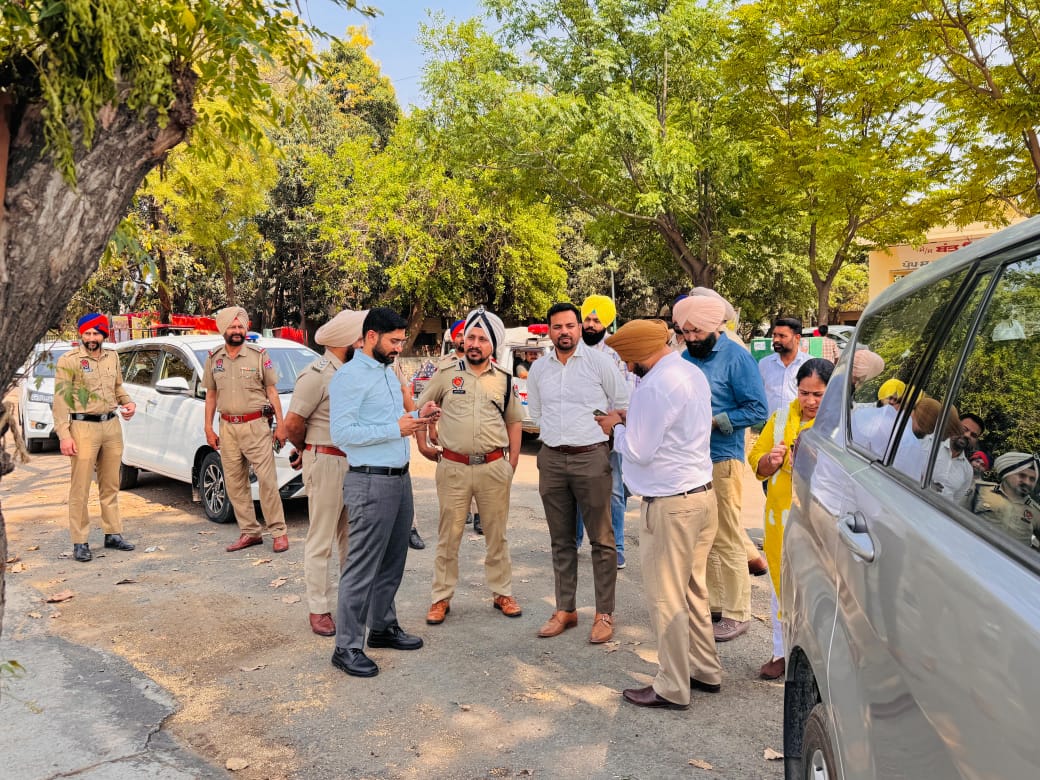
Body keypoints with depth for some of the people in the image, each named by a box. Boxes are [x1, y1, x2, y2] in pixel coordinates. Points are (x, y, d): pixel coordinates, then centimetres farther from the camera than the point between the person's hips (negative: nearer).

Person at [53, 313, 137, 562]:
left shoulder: (112, 357, 12)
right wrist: (64, 434, -14)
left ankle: (113, 534, 20)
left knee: (110, 485, 11)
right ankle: (80, 542, 5)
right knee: (80, 488, -2)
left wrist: (128, 402, 5)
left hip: (112, 426, 5)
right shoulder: (69, 360, -5)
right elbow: (61, 399, -8)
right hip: (84, 427, -5)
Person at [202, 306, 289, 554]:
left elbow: (272, 391, 1)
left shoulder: (259, 355, 0)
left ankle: (278, 532, 1)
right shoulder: (213, 358, 9)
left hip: (256, 426, -4)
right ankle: (249, 532, 16)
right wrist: (208, 428, 9)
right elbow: (211, 395, 15)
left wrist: (280, 424, -3)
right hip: (227, 428, 4)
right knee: (234, 484, 7)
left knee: (267, 480, -6)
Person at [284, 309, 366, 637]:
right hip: (326, 463, -8)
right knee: (321, 541, 2)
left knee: (351, 536, 18)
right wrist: (305, 449, 2)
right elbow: (292, 423, -16)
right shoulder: (317, 375, -15)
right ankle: (319, 609, 12)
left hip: (354, 462, 8)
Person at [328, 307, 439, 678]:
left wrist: (417, 416, 5)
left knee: (392, 563, 17)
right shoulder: (349, 376, -12)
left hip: (400, 478, 9)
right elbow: (341, 433, -19)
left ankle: (382, 626, 31)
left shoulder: (389, 372, 16)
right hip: (371, 483, -9)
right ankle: (347, 647, 8)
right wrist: (396, 429, -21)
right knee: (363, 567, -2)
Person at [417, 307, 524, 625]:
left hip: (494, 467, 1)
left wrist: (512, 462, 8)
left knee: (496, 534, 12)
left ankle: (502, 593, 27)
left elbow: (514, 421, 14)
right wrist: (423, 444, 7)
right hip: (453, 467, -1)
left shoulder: (504, 380, 6)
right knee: (448, 536, 6)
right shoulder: (446, 375, 2)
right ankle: (441, 598, 18)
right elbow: (422, 408, 13)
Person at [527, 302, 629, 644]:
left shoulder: (600, 362, -4)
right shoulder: (538, 369, 8)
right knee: (561, 540, 12)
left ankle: (604, 613, 10)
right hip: (551, 459, 4)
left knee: (601, 539, 0)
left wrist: (601, 434, 5)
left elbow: (623, 405, 3)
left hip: (592, 458, -4)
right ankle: (565, 609, 22)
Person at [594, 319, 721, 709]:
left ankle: (672, 689, 14)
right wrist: (632, 420, 9)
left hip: (670, 505, -10)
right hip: (701, 494, 10)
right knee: (692, 592, 19)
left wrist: (616, 428, 0)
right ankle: (706, 671, 30)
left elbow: (638, 452, -17)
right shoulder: (693, 373, 10)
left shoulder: (654, 386, -20)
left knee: (665, 598, 3)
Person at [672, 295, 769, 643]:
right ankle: (710, 602, 25)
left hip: (721, 461, -7)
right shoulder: (685, 358, 13)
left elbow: (757, 410, -11)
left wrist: (712, 421, -15)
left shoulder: (737, 358, -7)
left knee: (727, 539, 0)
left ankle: (737, 613, 11)